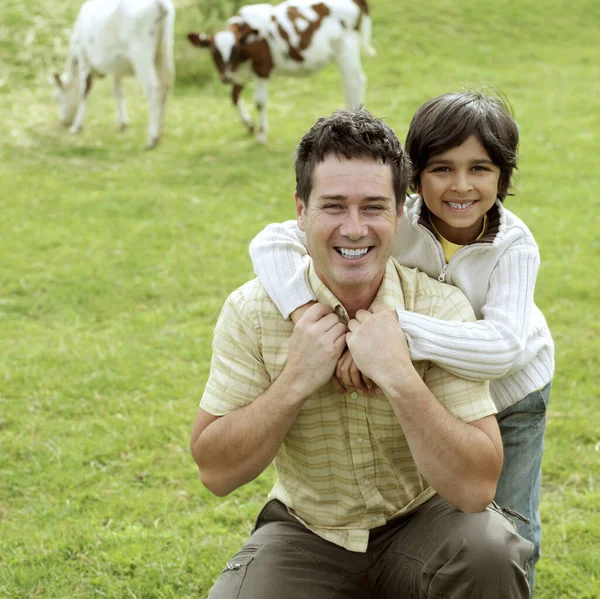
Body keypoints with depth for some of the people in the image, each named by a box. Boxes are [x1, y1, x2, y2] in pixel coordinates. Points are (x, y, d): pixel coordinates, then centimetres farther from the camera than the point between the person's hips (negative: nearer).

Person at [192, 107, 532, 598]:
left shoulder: (444, 309, -16)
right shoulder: (251, 313, -12)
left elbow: (476, 488, -22)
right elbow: (216, 473, -11)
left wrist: (399, 375, -32)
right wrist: (295, 381, -25)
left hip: (424, 522, -1)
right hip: (305, 531, 1)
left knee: (490, 550, -33)